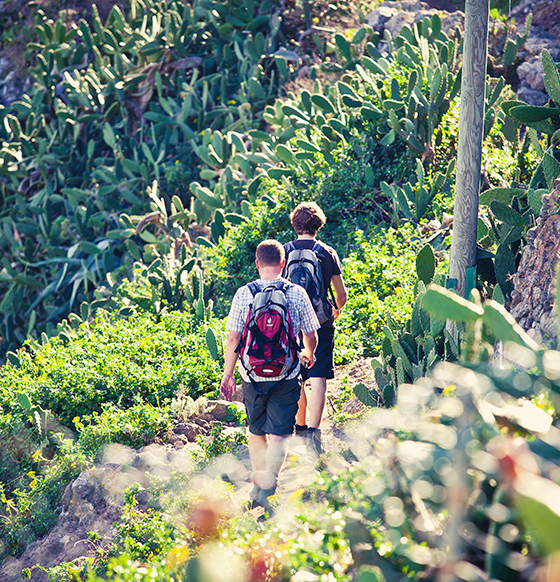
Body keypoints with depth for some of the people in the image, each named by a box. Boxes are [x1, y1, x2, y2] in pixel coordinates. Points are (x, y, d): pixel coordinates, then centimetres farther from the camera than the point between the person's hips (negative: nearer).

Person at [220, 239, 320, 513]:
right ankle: (268, 490, -10)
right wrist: (309, 355, 26)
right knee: (278, 435, 1)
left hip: (252, 375, 1)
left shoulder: (244, 294, -5)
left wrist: (228, 374, 8)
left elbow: (233, 339, -4)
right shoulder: (297, 294, -5)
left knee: (256, 432, 18)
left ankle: (259, 484, 31)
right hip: (286, 376, -1)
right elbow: (311, 336, 4)